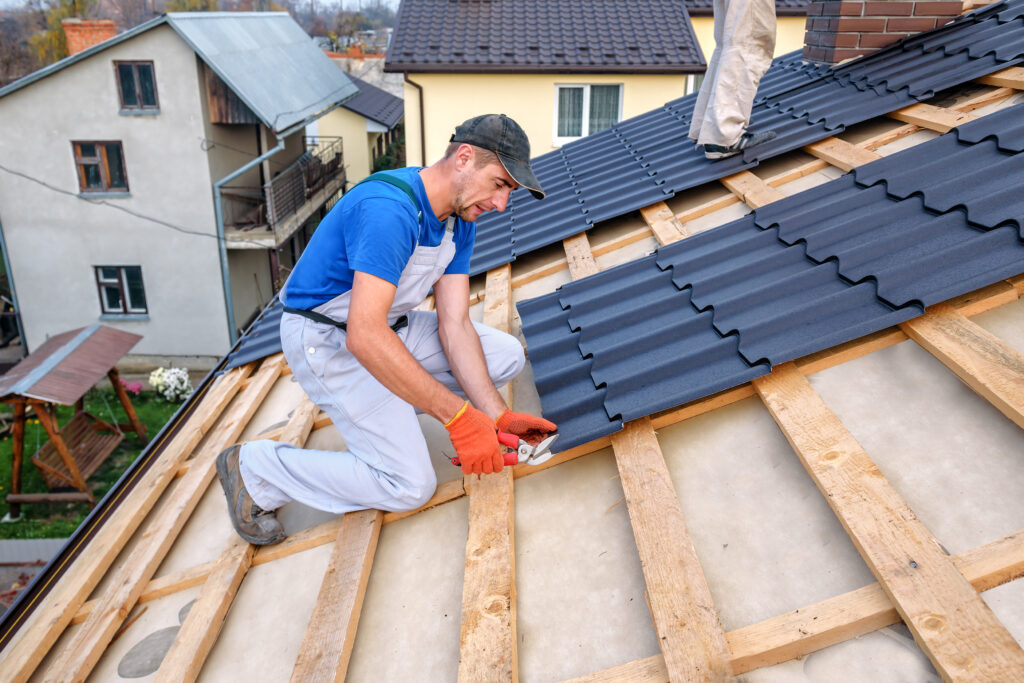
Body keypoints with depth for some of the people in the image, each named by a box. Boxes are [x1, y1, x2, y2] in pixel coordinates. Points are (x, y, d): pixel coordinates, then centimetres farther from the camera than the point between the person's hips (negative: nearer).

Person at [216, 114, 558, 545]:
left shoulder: (461, 220, -1)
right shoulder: (389, 210, -31)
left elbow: (454, 325, -6)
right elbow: (365, 336, -38)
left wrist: (495, 415, -17)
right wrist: (458, 416, -36)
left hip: (388, 324, 9)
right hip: (327, 341, -9)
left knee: (507, 356, 1)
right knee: (411, 485, -12)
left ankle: (385, 407, 11)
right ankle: (254, 469, 1)